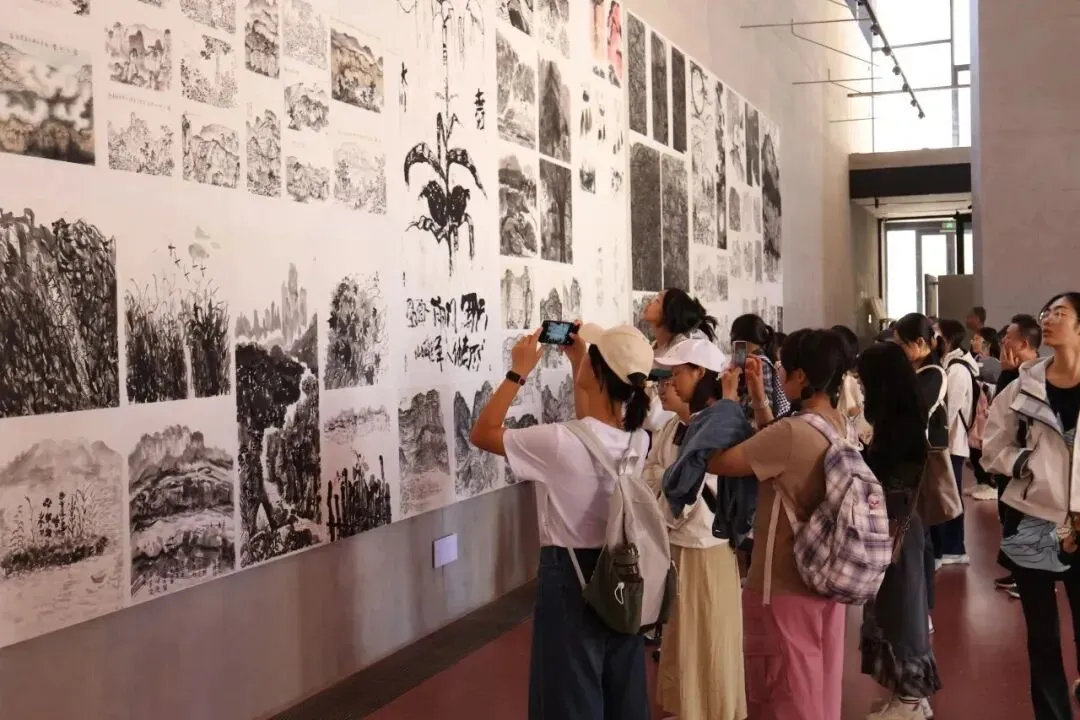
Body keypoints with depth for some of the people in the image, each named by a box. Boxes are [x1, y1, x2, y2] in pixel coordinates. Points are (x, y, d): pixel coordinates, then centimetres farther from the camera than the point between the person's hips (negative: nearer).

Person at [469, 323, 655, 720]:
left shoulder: (558, 442, -24)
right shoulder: (639, 441, -5)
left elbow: (482, 433, -10)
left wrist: (518, 372, -8)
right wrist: (575, 362, 13)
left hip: (570, 578, -6)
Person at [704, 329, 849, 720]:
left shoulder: (792, 431, -26)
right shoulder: (841, 424, 0)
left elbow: (716, 461, -21)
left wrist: (729, 399, -10)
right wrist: (759, 396, 12)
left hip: (785, 585, -8)